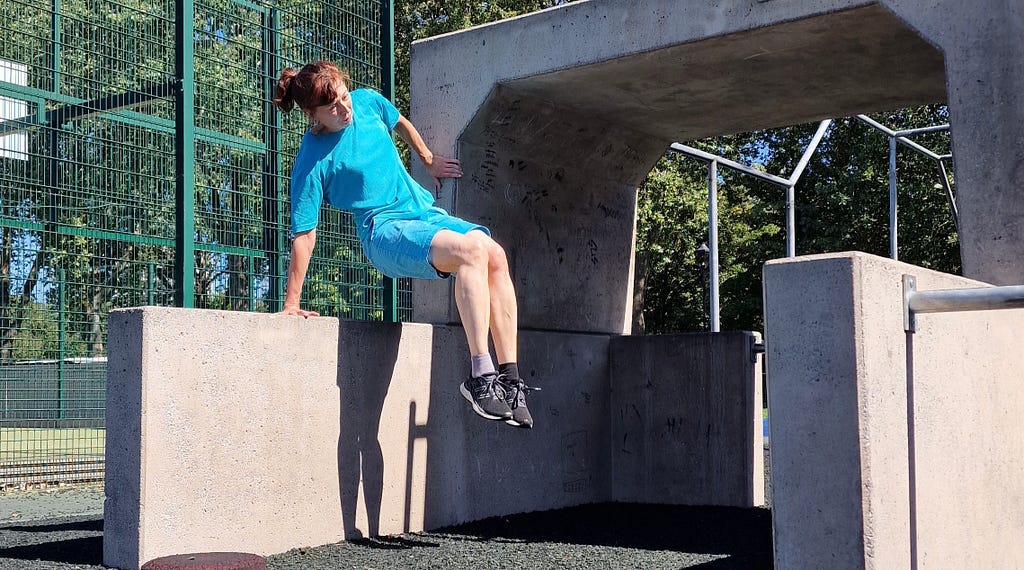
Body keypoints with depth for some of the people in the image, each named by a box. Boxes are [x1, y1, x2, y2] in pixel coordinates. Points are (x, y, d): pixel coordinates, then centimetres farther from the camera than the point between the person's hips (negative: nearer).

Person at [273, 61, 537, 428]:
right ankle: (480, 376, -36)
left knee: (495, 256, -20)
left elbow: (402, 124, 28)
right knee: (471, 250, -32)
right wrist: (291, 304, -14)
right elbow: (304, 236, -13)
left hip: (424, 211, 7)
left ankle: (510, 378, -20)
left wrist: (430, 161, 36)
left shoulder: (368, 102, 5)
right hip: (385, 231, -7)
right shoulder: (312, 161, -12)